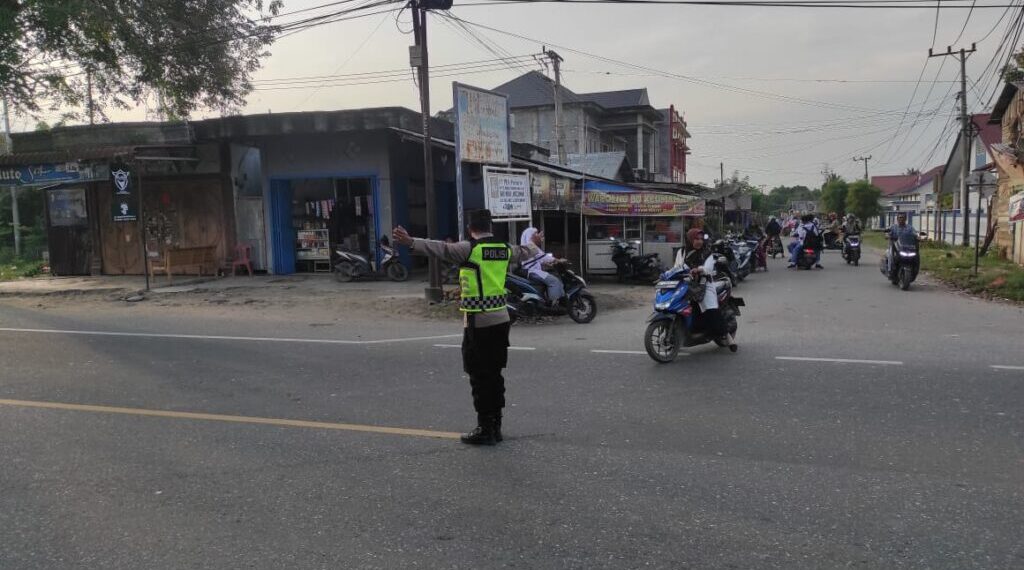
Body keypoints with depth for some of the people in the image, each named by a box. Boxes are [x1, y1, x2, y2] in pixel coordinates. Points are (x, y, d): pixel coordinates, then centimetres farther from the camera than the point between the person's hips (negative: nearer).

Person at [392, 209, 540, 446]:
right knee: (495, 374, 14)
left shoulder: (470, 249, -11)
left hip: (478, 322, -7)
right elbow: (526, 252, 29)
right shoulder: (505, 249, 9)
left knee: (480, 377, 0)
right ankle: (495, 425, 22)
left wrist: (411, 242, -33)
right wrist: (534, 245, 52)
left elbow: (441, 249, -25)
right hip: (501, 319, 7)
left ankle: (485, 429, 4)